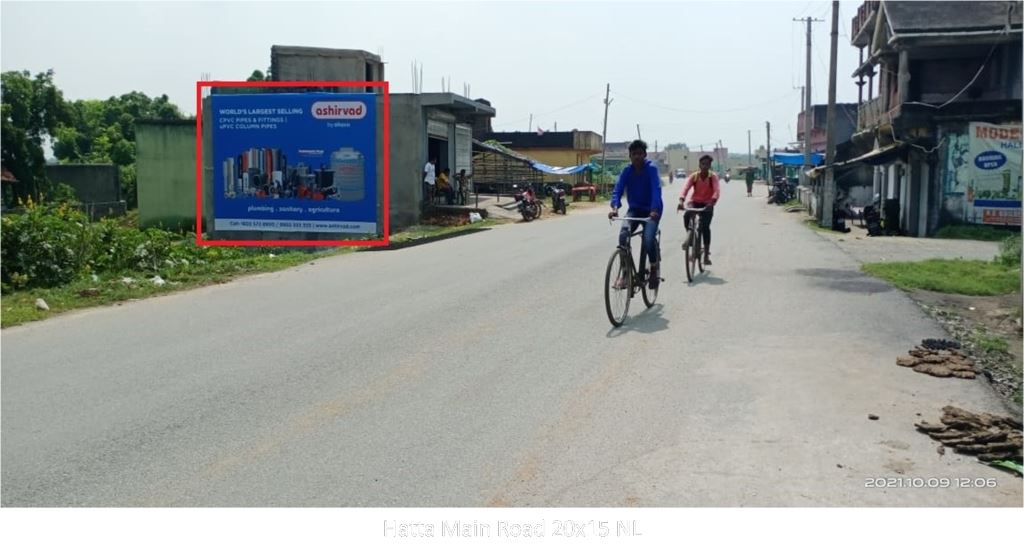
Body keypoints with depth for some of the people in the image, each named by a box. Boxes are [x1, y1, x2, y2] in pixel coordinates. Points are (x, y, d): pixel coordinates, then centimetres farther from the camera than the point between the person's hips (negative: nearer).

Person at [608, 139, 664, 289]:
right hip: (634, 209, 3)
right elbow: (617, 190, -14)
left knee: (649, 239, -26)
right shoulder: (627, 171, -4)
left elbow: (656, 189, -26)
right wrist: (615, 207, -34)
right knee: (623, 235, -25)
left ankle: (655, 268, 5)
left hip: (651, 210, -3)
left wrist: (654, 210, -43)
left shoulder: (651, 169, -14)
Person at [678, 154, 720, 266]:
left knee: (705, 227, -14)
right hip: (695, 202, 1)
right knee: (687, 215, -33)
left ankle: (706, 254, -3)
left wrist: (712, 202, -45)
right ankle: (689, 234, -10)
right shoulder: (694, 176, -6)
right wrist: (681, 200, -41)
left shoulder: (713, 177, -8)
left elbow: (716, 190, -25)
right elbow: (686, 188, -22)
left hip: (707, 205, -1)